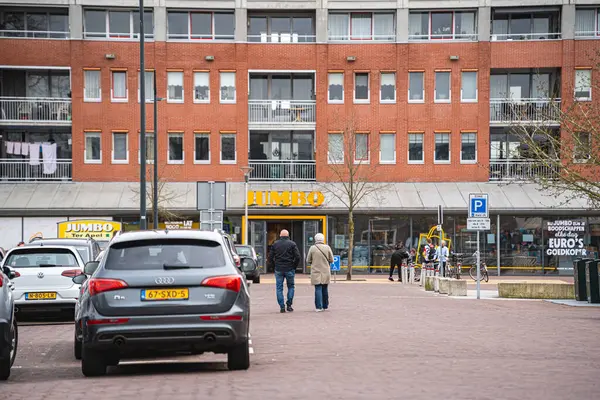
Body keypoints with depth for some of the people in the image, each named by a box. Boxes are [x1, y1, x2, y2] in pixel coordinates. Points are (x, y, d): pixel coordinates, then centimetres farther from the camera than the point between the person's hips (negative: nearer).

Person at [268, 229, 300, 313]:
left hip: (278, 269, 1)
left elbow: (270, 257, 3)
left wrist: (274, 265, 13)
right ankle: (289, 305, 7)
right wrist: (294, 266, 5)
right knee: (291, 286, 13)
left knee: (279, 288, 6)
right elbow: (297, 257, -8)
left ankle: (282, 307, 0)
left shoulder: (275, 244, 4)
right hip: (290, 269, -1)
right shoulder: (292, 244, -2)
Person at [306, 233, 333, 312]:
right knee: (325, 289, 13)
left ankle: (319, 307, -7)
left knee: (318, 289, 0)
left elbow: (308, 261, -1)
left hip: (316, 272, -2)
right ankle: (325, 306, 22)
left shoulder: (312, 248, -7)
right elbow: (331, 260, 0)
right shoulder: (327, 248, -4)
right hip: (326, 272, 2)